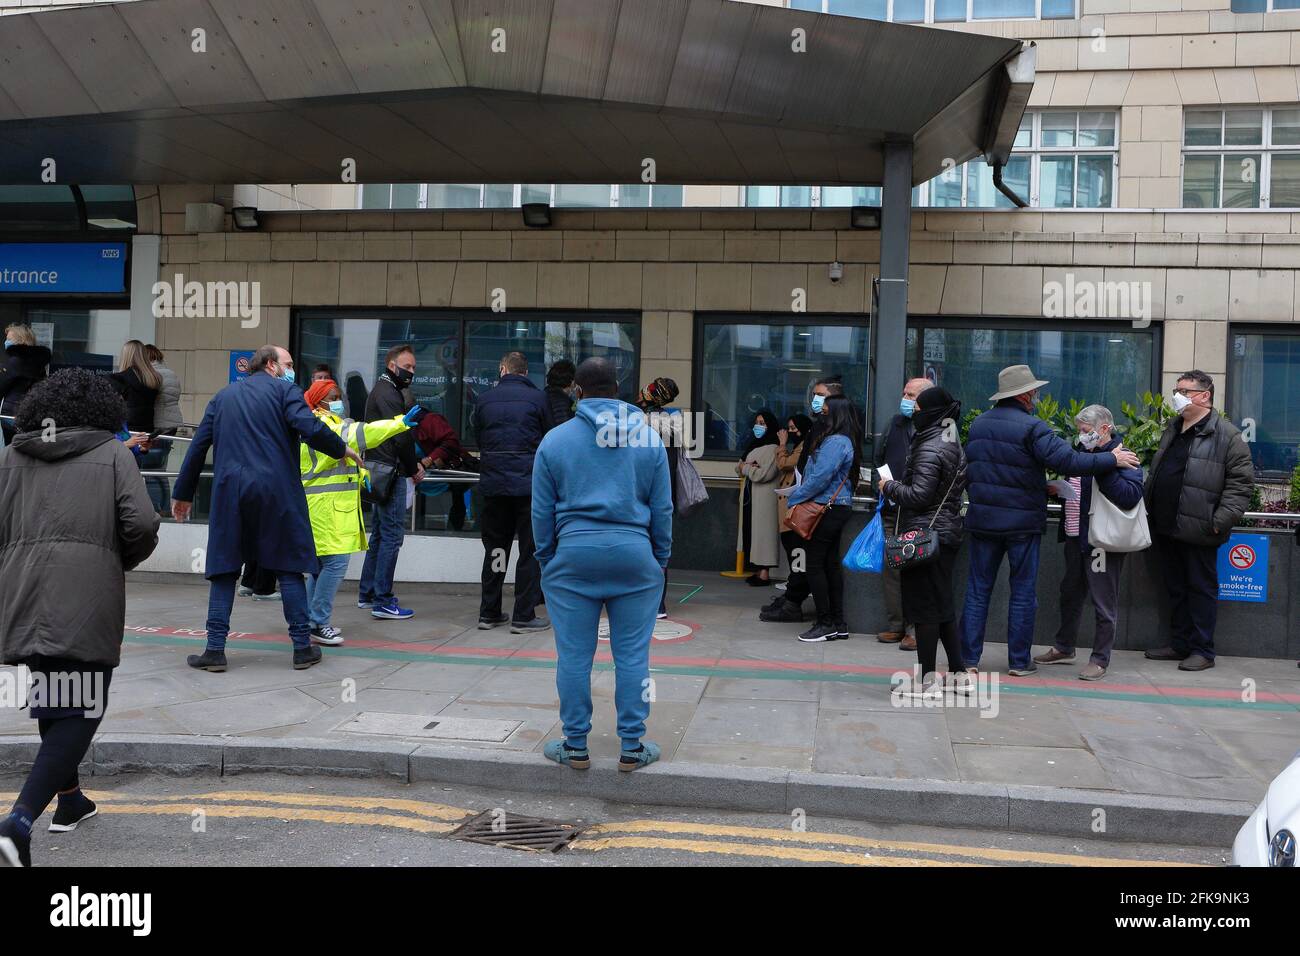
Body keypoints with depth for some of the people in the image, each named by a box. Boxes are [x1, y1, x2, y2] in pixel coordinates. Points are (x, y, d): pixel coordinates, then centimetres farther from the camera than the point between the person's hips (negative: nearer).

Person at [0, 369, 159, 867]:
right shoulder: (113, 453, 5)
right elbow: (141, 523, -6)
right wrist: (125, 559, 13)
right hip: (86, 598, -4)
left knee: (52, 699, 23)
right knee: (79, 710, 0)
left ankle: (69, 799, 37)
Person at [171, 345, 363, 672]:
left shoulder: (223, 396, 18)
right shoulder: (284, 390, 3)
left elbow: (198, 446, 17)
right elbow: (310, 428, -14)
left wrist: (183, 493, 23)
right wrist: (342, 449, 2)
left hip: (230, 492, 3)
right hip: (277, 492, -3)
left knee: (223, 569, 9)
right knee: (289, 568, 5)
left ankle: (215, 649, 6)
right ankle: (302, 647, 9)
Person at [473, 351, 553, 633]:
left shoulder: (484, 399, 6)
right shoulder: (538, 398, -2)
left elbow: (478, 439, 13)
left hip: (493, 483, 3)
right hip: (529, 483, -3)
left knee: (494, 548, 13)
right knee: (531, 551, 4)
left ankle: (488, 613, 18)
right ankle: (523, 616, 4)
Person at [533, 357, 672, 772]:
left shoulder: (554, 440, 2)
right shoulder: (648, 438, 4)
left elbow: (542, 512, 6)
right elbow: (662, 509, 8)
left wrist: (546, 559, 17)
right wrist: (661, 559, 18)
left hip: (574, 555, 0)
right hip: (635, 556, 1)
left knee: (574, 656, 7)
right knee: (632, 656, 7)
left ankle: (575, 746, 16)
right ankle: (632, 748, 13)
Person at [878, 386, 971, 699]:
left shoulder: (930, 449, -16)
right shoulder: (952, 444, 14)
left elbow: (918, 495, -21)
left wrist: (889, 486, -5)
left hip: (925, 535, -10)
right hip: (947, 533, 10)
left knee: (925, 607, -3)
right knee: (943, 606, 15)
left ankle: (928, 681, 3)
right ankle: (959, 675, 20)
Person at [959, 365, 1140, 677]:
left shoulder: (978, 424, 8)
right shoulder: (1031, 427, -13)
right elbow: (1067, 460, -19)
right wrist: (1113, 459, -9)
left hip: (982, 519, 5)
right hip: (1022, 522, -5)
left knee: (978, 589, 8)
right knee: (1023, 592, 7)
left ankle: (969, 658, 8)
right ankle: (1019, 661, 12)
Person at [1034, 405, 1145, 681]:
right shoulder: (1084, 454, 10)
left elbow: (1131, 496, -27)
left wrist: (1102, 468, -29)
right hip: (1076, 537, 8)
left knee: (1104, 604, 2)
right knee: (1070, 594, 19)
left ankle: (1100, 660, 12)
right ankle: (1064, 648, 33)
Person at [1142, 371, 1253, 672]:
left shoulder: (1226, 435, -8)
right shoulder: (1171, 429, 16)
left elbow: (1240, 481, -11)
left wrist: (1221, 521, -16)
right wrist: (1150, 509, 14)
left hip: (1197, 531, -7)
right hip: (1165, 528, 7)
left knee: (1201, 589, 2)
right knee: (1175, 588, 14)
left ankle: (1202, 650, 10)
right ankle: (1179, 644, 24)